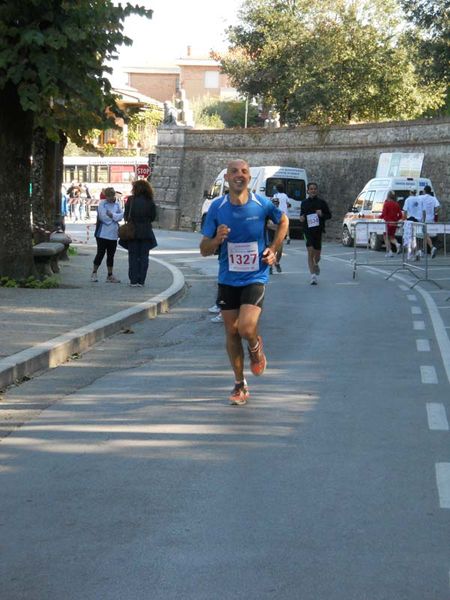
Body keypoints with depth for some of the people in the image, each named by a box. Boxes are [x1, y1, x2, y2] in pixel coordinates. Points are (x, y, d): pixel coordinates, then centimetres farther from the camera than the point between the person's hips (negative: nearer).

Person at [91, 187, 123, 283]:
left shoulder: (116, 205, 12)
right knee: (100, 253, -3)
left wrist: (112, 215, -15)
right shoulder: (102, 204, -5)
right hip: (102, 234, -5)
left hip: (113, 234, 5)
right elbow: (103, 217, -17)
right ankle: (94, 273, 9)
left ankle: (110, 275, 16)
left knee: (111, 255, 9)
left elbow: (121, 215, 0)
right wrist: (116, 217, -5)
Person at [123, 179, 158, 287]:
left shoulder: (131, 200, -7)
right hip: (146, 232, 1)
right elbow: (153, 217, 3)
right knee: (144, 257, 6)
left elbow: (126, 215, -3)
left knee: (133, 256, 6)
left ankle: (133, 281, 4)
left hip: (133, 231, -1)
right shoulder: (150, 202, -2)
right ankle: (141, 281, 4)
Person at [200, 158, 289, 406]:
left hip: (255, 277, -2)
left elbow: (283, 221, 15)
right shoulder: (217, 207, -5)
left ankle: (255, 347, 18)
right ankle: (240, 384, 23)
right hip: (227, 280, 2)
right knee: (231, 332, 7)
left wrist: (273, 249, 4)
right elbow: (204, 250, -2)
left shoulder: (262, 204, -8)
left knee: (246, 328, -20)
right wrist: (217, 239, -24)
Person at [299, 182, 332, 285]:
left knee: (317, 254, 9)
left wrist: (322, 215, -12)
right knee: (310, 252, -14)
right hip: (308, 230, 0)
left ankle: (316, 264, 45)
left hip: (318, 230, 0)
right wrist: (301, 219, -2)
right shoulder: (304, 203, 8)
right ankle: (313, 275, -14)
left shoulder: (321, 202, 3)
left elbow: (329, 215, 7)